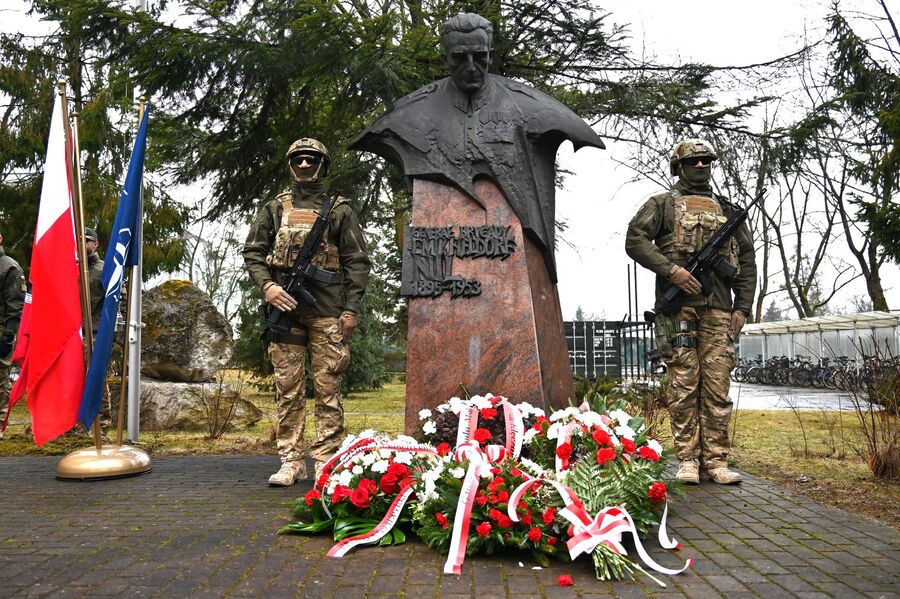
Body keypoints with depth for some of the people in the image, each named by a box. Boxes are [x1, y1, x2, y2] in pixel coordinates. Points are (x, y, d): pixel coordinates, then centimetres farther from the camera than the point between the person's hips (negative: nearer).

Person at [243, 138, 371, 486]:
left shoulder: (339, 210, 8)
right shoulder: (275, 209, 14)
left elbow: (358, 262, 5)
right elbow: (252, 252, 13)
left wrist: (351, 308, -4)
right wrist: (267, 286, -5)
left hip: (328, 309, -2)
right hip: (284, 305, 2)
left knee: (328, 388, -1)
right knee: (288, 388, 4)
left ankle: (325, 462, 5)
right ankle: (291, 461, 11)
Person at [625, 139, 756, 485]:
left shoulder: (728, 210, 21)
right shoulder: (663, 205, 11)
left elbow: (747, 261, 19)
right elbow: (635, 240, -3)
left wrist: (743, 307, 8)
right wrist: (671, 270, -14)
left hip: (719, 310, 3)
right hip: (678, 307, -3)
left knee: (717, 387, 1)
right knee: (683, 385, -3)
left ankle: (716, 461, 6)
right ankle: (687, 460, 2)